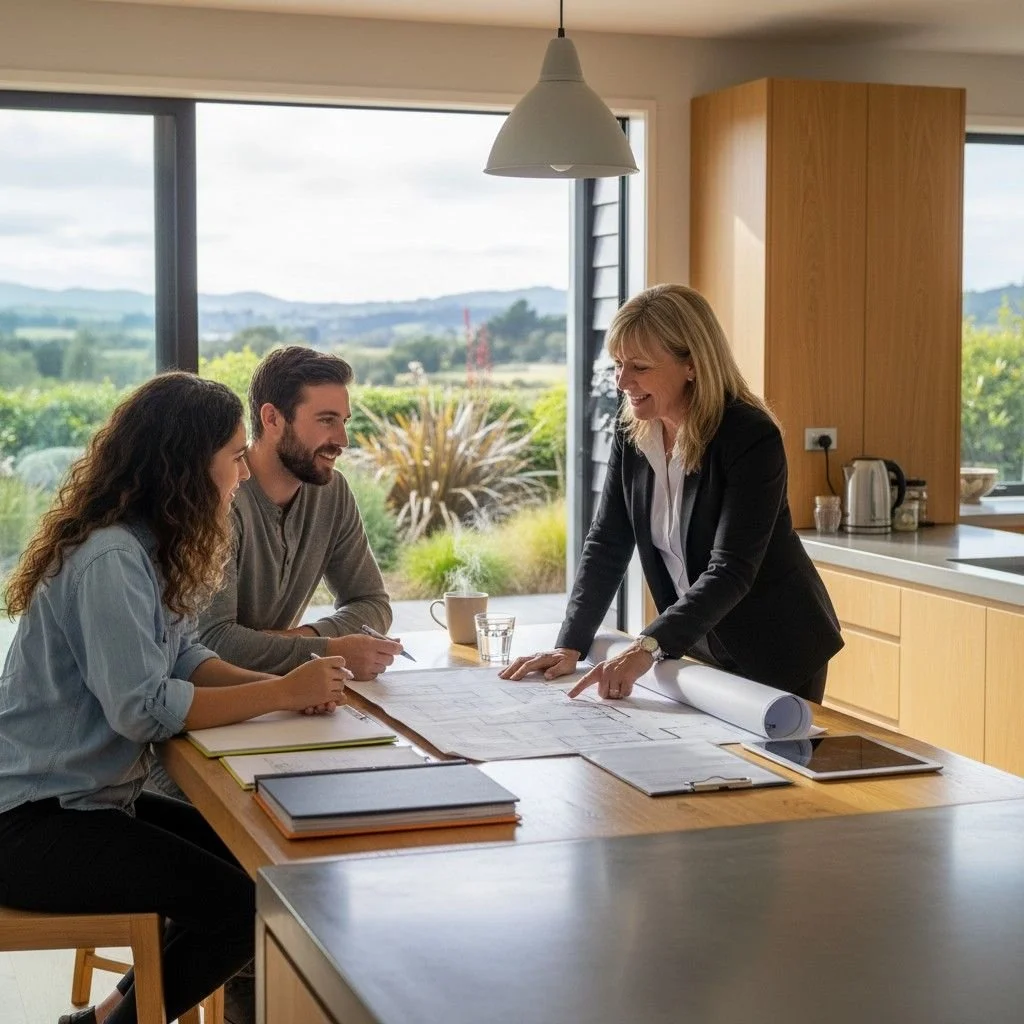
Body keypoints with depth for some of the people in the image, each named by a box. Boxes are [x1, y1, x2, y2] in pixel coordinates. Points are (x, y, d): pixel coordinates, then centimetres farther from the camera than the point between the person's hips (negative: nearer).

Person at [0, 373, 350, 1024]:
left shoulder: (147, 546, 8)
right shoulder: (109, 560, -23)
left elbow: (182, 658, 7)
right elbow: (142, 707, -28)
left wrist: (280, 684, -10)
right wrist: (282, 694, -23)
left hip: (89, 798, 10)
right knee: (239, 901, -16)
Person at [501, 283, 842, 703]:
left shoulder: (752, 438, -24)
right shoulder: (632, 431, -4)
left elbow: (731, 570, -31)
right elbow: (606, 544, -3)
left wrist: (647, 647, -42)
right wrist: (569, 646, -14)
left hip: (777, 650, -6)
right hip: (698, 645, 6)